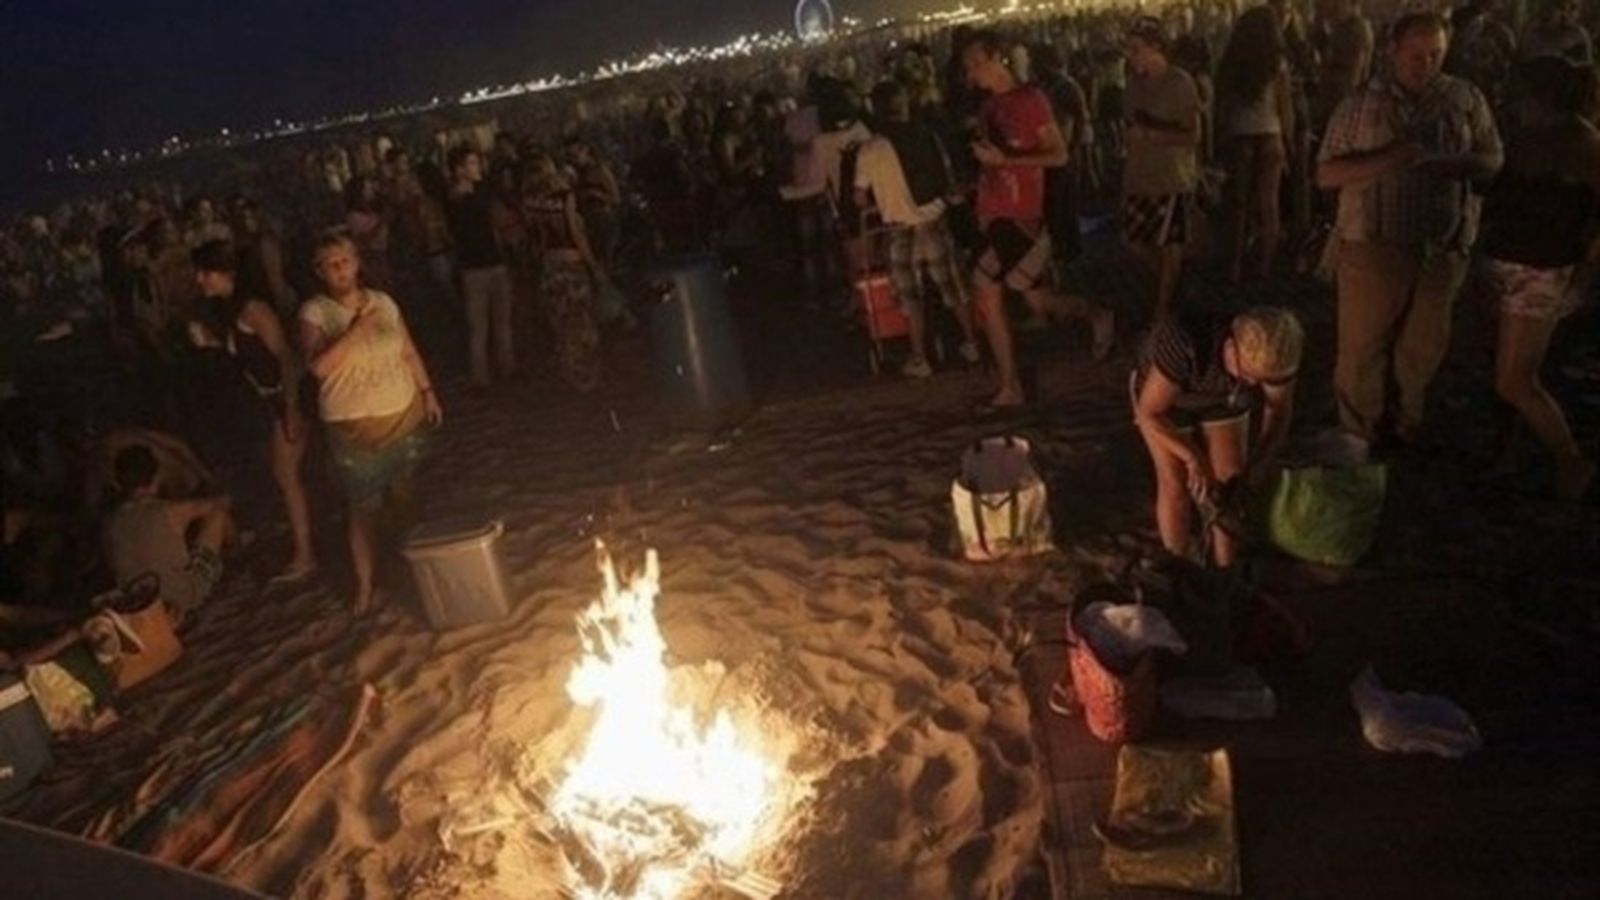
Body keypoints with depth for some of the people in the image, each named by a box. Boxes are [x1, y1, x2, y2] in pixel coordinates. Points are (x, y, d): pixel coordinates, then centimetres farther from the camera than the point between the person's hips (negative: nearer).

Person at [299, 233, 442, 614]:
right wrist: (356, 330, -30)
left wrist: (428, 391, 10)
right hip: (354, 428, -4)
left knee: (402, 493, 19)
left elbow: (409, 352, 11)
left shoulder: (382, 301, 1)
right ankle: (364, 585, 12)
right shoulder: (315, 312, -11)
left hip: (403, 416, 4)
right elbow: (318, 366, -25)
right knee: (365, 508, 1)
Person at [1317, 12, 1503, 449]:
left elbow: (1493, 160, 4)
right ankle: (1359, 439, 23)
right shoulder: (1360, 106, -2)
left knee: (1424, 349, 16)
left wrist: (1444, 163, -17)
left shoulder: (1467, 99, 4)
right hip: (1374, 246, -2)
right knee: (1362, 348, 5)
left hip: (1443, 249, 3)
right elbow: (1326, 174, -4)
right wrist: (1387, 158, -20)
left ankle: (1406, 431, 36)